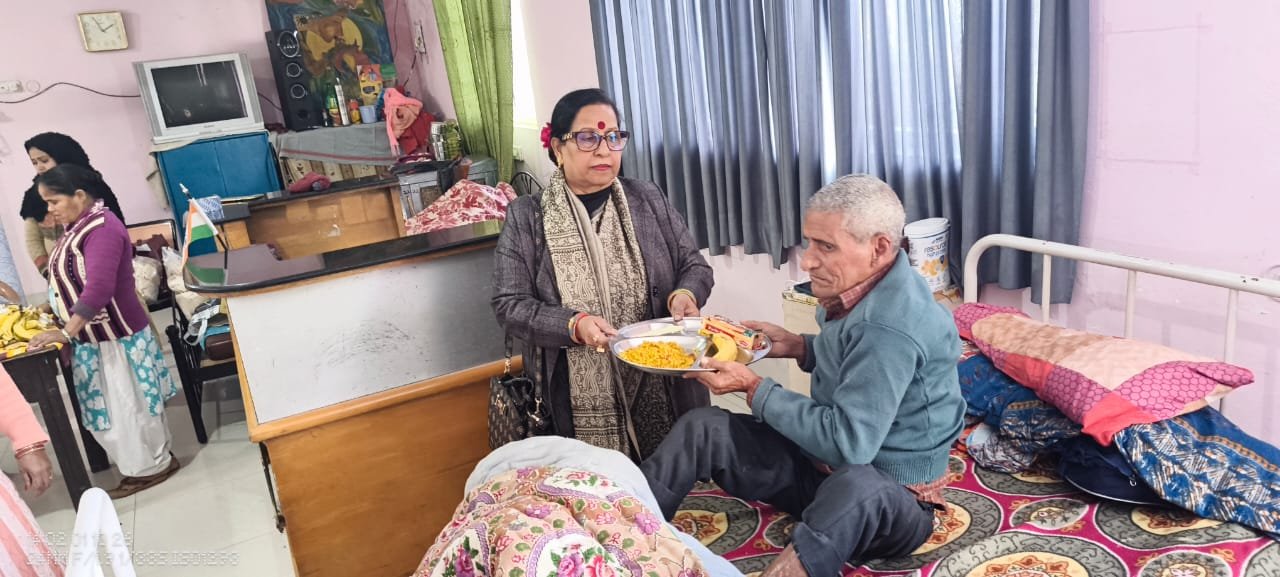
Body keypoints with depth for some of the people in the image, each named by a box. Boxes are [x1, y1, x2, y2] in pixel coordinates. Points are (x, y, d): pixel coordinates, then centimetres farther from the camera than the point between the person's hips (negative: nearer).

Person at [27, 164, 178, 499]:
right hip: (95, 335, 9)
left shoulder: (101, 229, -22)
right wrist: (54, 308, 8)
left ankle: (151, 466, 18)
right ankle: (153, 458, 28)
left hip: (113, 336, -9)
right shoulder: (80, 225, 7)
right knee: (112, 404, 16)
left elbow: (98, 290, -29)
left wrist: (66, 333, -25)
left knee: (124, 405, 3)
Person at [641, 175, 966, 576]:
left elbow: (848, 442, -30)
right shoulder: (864, 286, -2)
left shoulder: (890, 326, -29)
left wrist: (753, 389, -21)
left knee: (856, 486, -44)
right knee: (702, 428, -3)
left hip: (890, 499, -8)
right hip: (823, 466, 9)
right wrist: (798, 347, 1)